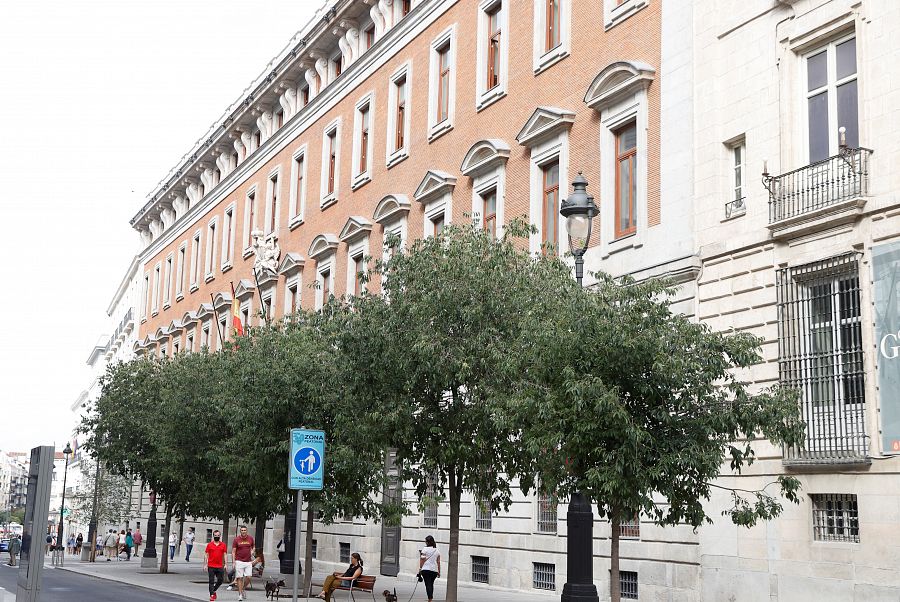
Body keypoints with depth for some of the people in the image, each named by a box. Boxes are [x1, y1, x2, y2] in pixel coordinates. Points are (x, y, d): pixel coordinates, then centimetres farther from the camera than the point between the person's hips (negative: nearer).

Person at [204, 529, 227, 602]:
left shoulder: (223, 545, 6)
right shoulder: (209, 545, 3)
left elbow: (225, 555, 7)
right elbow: (206, 555, 4)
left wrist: (225, 564, 0)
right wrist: (205, 564, -2)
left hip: (220, 566, 2)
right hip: (211, 566, -2)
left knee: (220, 581, 7)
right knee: (211, 581, 0)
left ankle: (214, 590, 29)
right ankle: (211, 595, 5)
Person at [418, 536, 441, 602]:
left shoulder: (425, 549, -3)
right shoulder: (437, 550, 12)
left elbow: (422, 560, -6)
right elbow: (438, 562, 12)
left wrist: (420, 568, -2)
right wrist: (439, 572, 14)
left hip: (426, 569, -5)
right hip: (434, 570, 5)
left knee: (428, 584, -7)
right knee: (431, 584, 15)